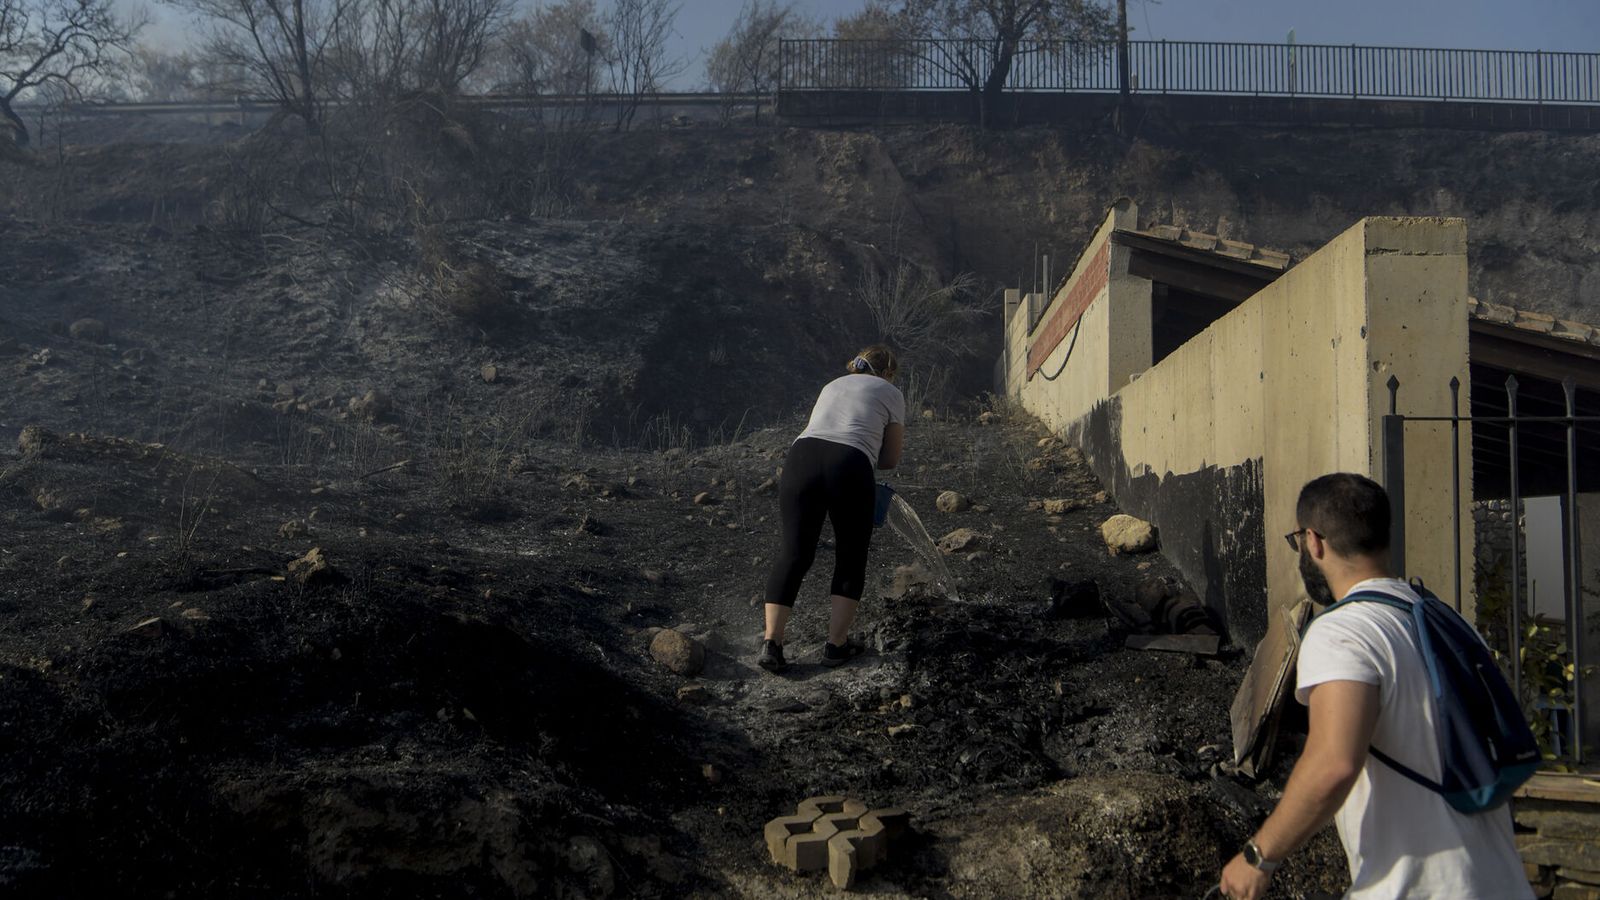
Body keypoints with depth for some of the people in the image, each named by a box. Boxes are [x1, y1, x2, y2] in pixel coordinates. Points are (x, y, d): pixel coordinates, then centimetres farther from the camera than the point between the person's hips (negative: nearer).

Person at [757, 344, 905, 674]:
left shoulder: (833, 385, 34)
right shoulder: (890, 393, 21)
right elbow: (890, 459, 22)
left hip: (801, 457, 4)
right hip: (849, 467, -3)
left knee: (793, 553, 9)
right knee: (851, 558, 15)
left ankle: (771, 643, -1)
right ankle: (836, 645, 13)